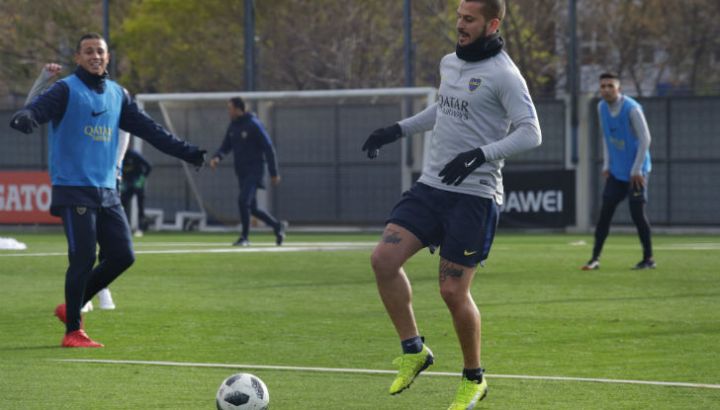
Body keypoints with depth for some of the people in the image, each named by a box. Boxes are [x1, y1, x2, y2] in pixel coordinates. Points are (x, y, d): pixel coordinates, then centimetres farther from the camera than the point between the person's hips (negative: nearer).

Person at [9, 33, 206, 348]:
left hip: (107, 191, 7)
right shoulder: (66, 91, -5)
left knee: (122, 256, 2)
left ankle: (72, 307, 19)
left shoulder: (117, 95, 14)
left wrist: (184, 151, 19)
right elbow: (40, 108, -23)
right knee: (83, 259, -11)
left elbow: (148, 129, 20)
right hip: (74, 189, -7)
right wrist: (24, 118, -47)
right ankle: (72, 331, -2)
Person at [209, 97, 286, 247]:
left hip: (254, 171, -8)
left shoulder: (253, 125, -12)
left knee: (243, 201, -19)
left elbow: (269, 148, -11)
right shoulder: (233, 126, 10)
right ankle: (277, 226, 30)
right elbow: (226, 146, 14)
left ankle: (244, 237, -12)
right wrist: (217, 157, -10)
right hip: (241, 172, 8)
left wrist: (274, 173, -12)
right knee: (252, 208, 12)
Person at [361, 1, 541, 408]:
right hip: (431, 186, 7)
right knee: (384, 258, -10)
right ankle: (413, 350, 6)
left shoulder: (503, 74, -11)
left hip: (475, 195, -7)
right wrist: (398, 130, 27)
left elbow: (531, 133, -16)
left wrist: (481, 154, -27)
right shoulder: (450, 64, 12)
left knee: (453, 291, -7)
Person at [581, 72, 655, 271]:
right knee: (605, 212, -1)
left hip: (636, 172, -6)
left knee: (637, 213, -5)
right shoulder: (602, 108, 4)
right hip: (616, 172, 6)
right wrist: (606, 165, 10)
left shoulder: (632, 109, -17)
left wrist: (637, 170, -16)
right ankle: (595, 258, 0)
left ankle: (648, 258, 8)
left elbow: (645, 139, -16)